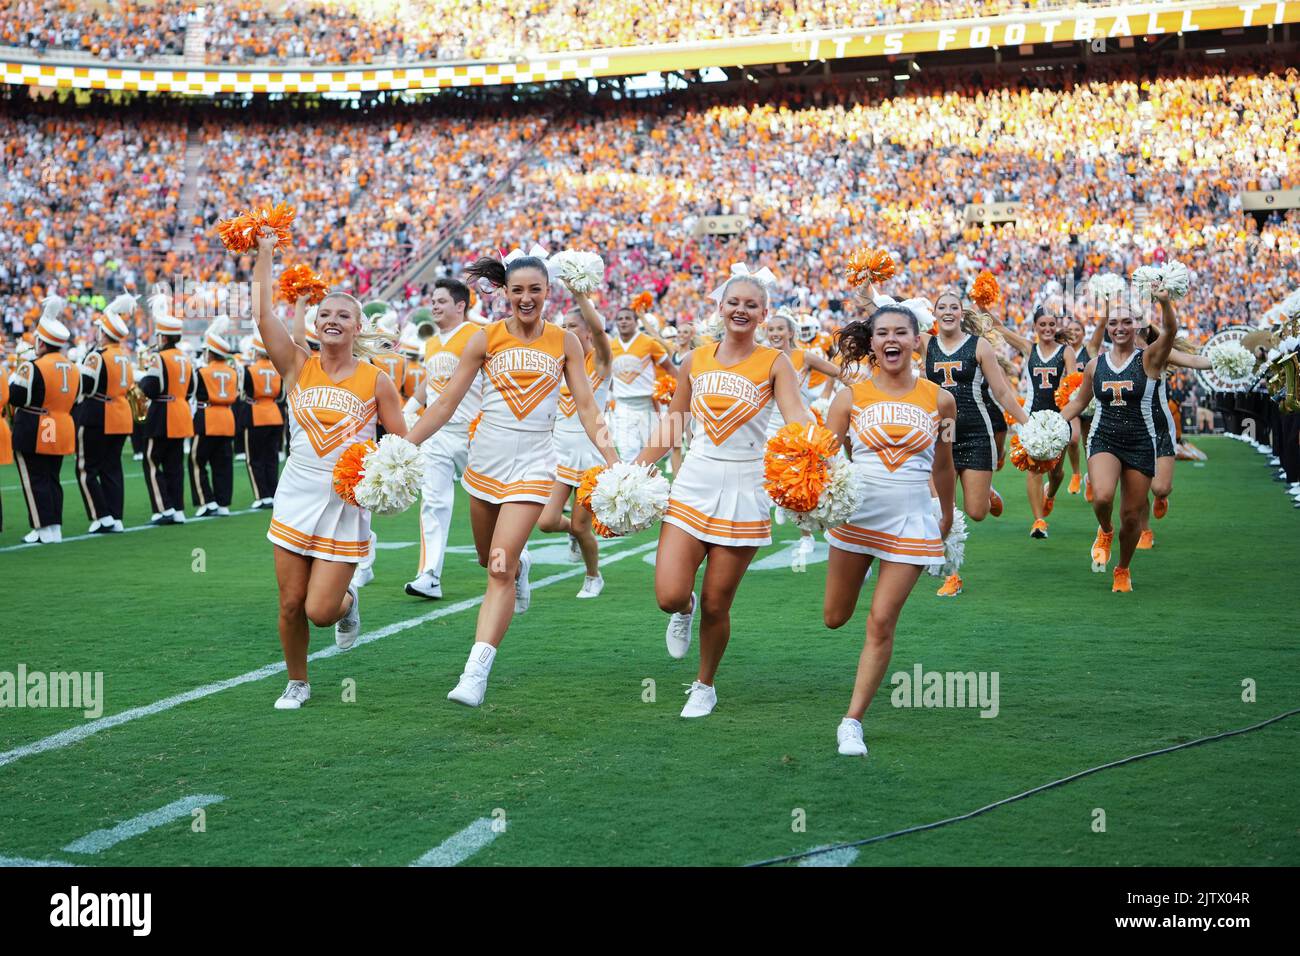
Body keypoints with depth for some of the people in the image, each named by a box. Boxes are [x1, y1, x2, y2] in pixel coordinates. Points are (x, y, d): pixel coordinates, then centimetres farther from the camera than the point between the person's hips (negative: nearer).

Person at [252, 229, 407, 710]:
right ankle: (297, 683, 26)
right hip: (297, 498, 2)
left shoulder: (376, 381, -2)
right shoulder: (298, 367, 1)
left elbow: (403, 443, 3)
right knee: (291, 605, 3)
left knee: (320, 610, -7)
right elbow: (263, 315, -9)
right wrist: (265, 254, -6)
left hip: (346, 505, -2)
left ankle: (348, 602, 29)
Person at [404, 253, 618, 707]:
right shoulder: (486, 338, 1)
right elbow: (446, 403, 3)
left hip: (533, 461, -2)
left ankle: (476, 671, -18)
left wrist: (613, 461, -8)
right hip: (486, 455, 2)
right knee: (490, 561, 16)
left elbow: (587, 408, 3)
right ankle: (520, 566, 54)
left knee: (500, 568, -14)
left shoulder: (564, 342, 2)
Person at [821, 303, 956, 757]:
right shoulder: (851, 397, -2)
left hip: (911, 523, -1)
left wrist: (948, 517, 23)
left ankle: (853, 721, 4)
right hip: (855, 516, 1)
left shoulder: (940, 400, 0)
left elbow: (943, 467, 13)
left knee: (881, 623, -6)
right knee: (835, 618, 13)